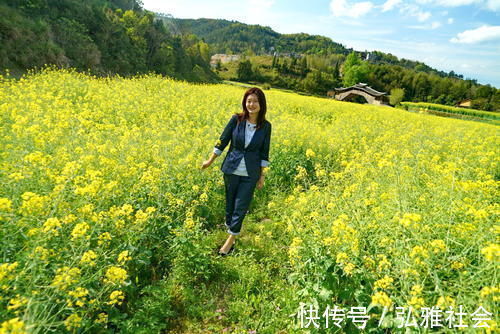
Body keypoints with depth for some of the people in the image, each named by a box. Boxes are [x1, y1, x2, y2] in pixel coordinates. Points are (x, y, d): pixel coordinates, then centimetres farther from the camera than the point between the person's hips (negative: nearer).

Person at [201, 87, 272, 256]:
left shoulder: (265, 126, -6)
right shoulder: (236, 119, -7)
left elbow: (264, 153, 1)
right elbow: (223, 141, 2)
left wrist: (262, 175, 2)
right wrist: (210, 160, 8)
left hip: (250, 174, -1)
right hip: (231, 169, 1)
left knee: (241, 206, 4)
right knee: (229, 202, 14)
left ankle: (231, 238, 20)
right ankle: (229, 227, 35)